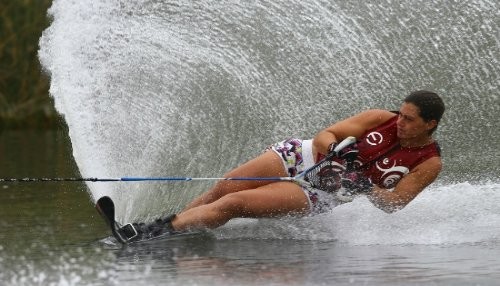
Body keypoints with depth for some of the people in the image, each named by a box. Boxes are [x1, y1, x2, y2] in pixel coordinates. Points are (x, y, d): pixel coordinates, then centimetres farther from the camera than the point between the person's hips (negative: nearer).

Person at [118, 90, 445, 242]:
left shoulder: (429, 163, -9)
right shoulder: (383, 119, -3)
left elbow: (393, 203, -15)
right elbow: (326, 135, -2)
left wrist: (365, 186, -32)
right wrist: (333, 149, -24)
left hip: (320, 192, -4)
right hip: (302, 157, 4)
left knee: (232, 204, -18)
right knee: (222, 189, -11)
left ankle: (140, 235, -23)